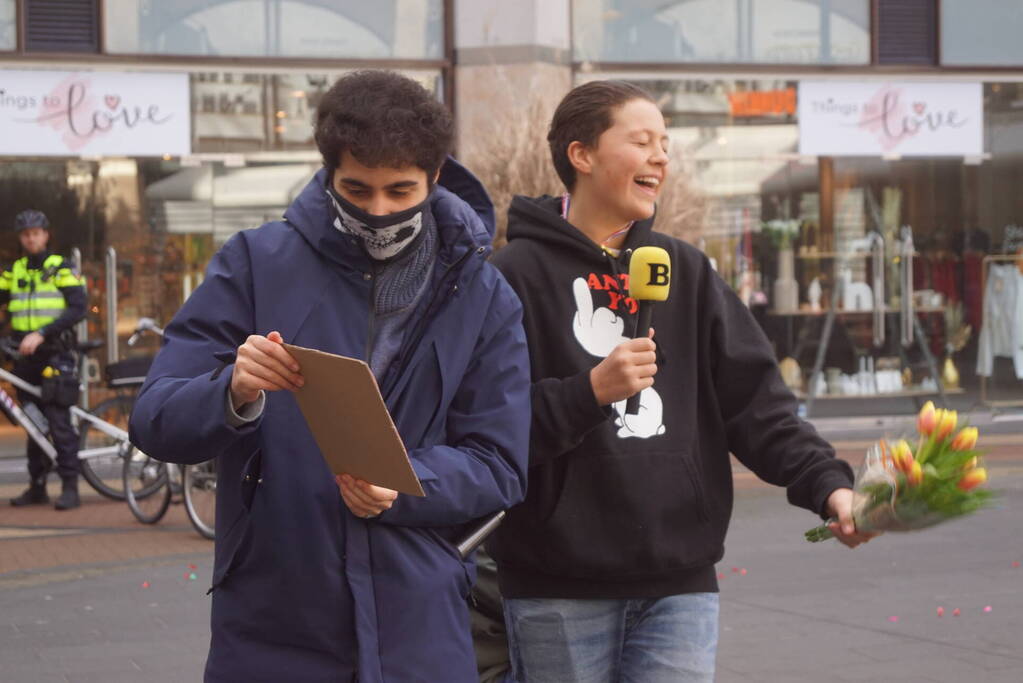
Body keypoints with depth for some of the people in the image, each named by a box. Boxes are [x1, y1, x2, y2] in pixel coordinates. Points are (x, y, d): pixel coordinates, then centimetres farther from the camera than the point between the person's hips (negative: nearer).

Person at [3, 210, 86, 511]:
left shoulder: (61, 269, -2)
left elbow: (77, 309, -12)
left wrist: (41, 333, -21)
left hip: (54, 354, -5)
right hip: (26, 356, 5)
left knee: (59, 421, -9)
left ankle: (70, 486, -8)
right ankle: (37, 485, 14)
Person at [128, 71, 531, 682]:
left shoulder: (482, 295, 1)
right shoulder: (256, 264, -3)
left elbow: (498, 466, 0)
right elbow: (156, 422, -6)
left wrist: (400, 488, -19)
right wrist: (235, 395, -27)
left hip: (419, 632, 1)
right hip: (265, 628, -1)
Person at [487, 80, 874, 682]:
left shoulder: (685, 271, 10)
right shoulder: (520, 275, -4)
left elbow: (756, 401, 4)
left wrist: (829, 485, -9)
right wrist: (591, 390, -21)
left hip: (679, 583, 4)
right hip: (558, 588, -3)